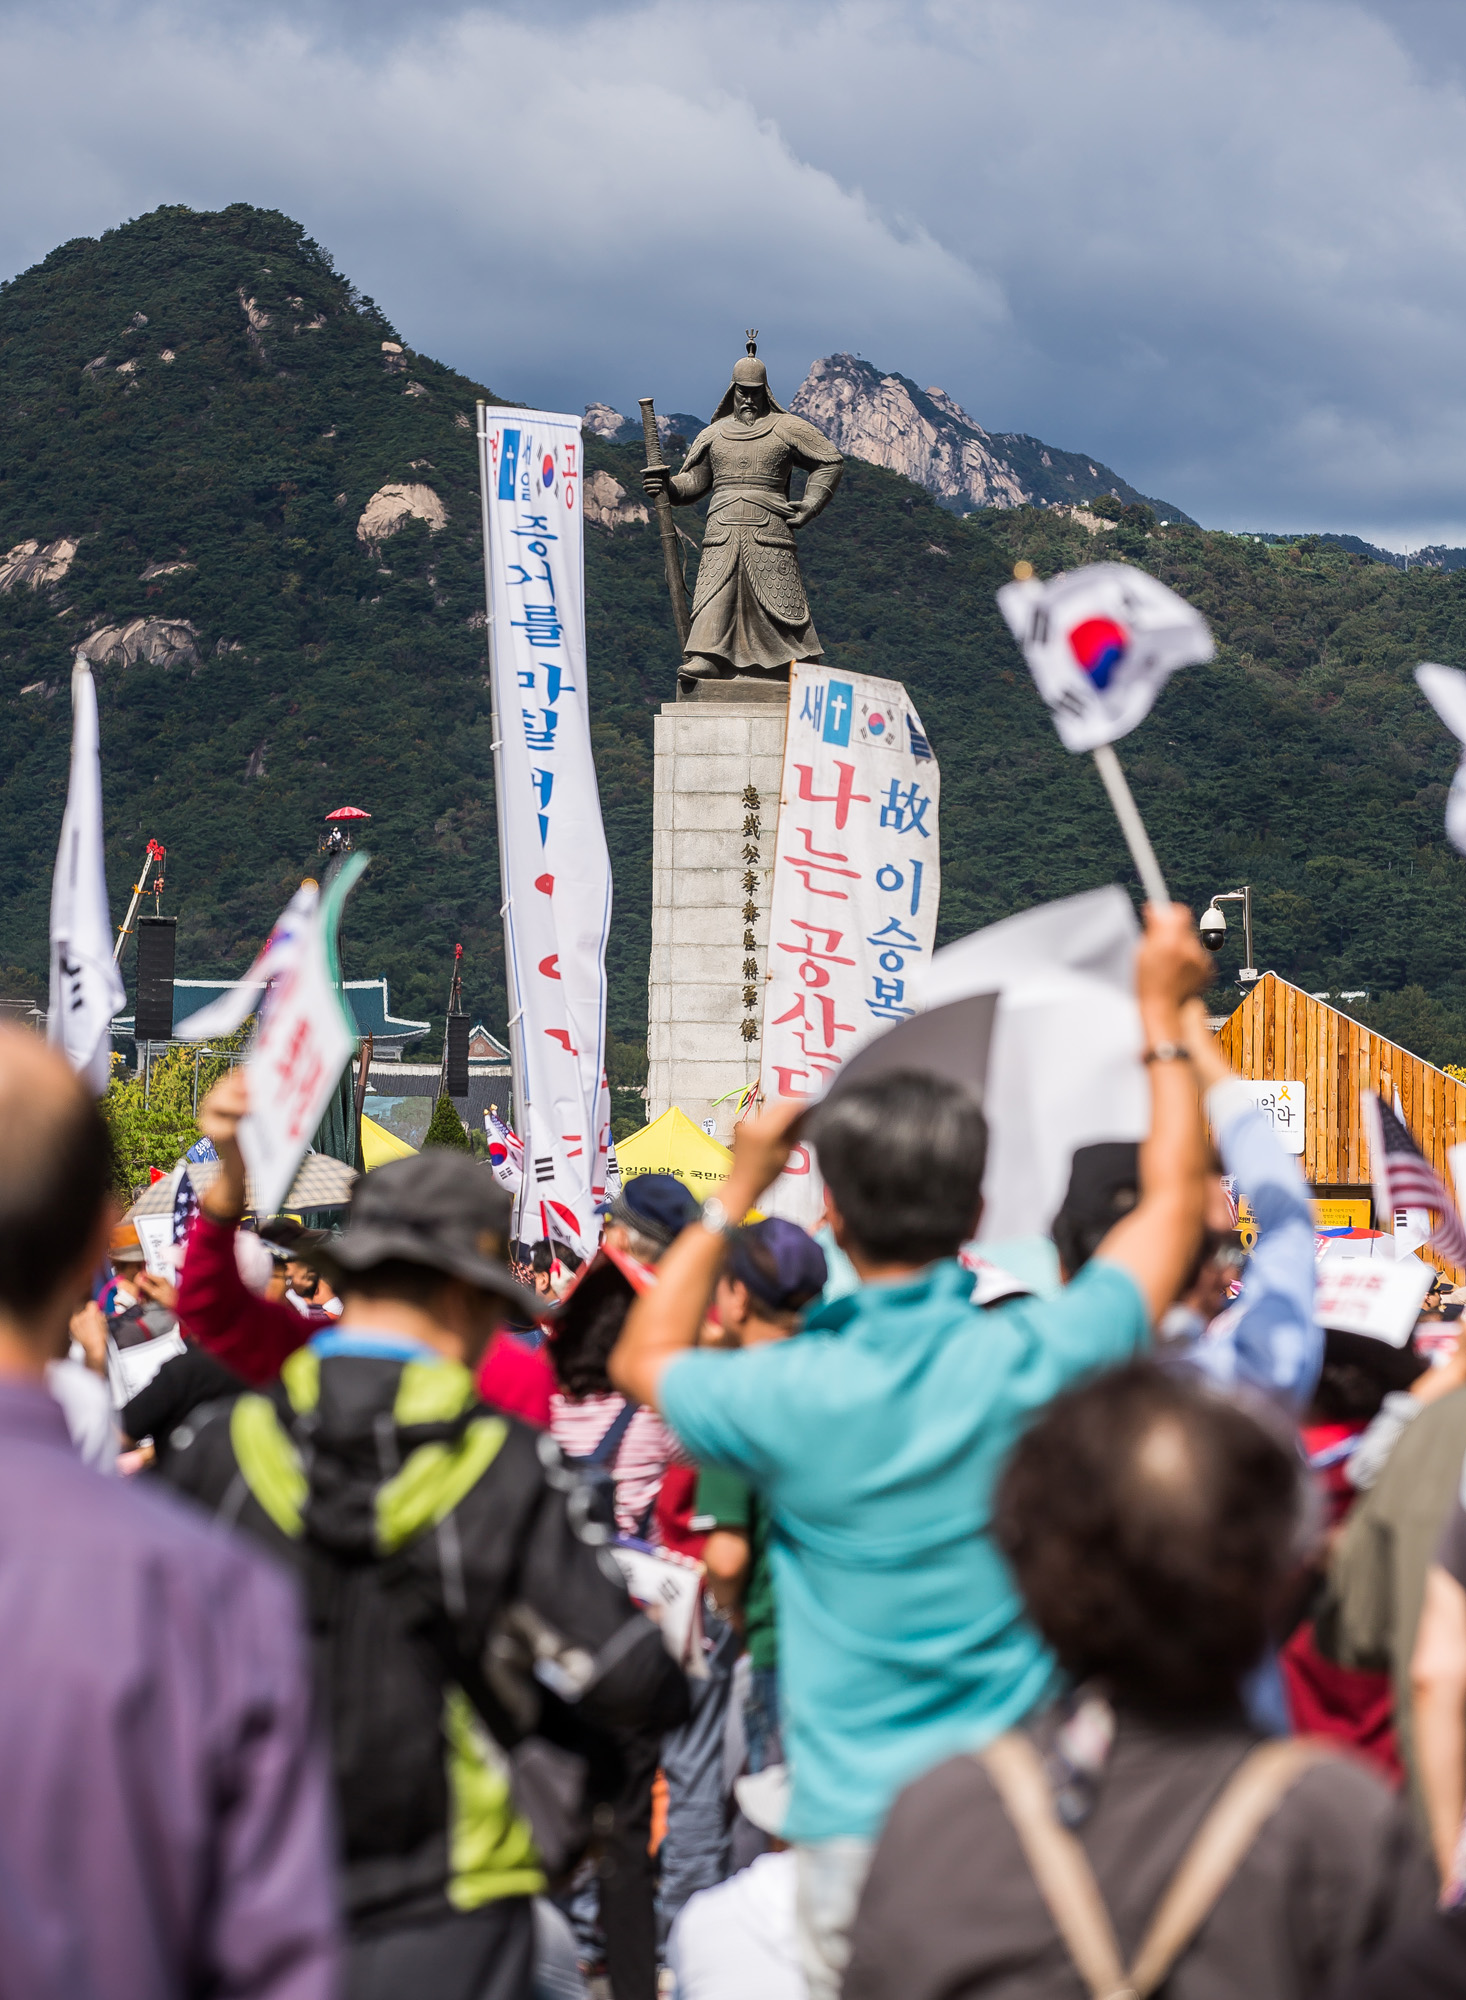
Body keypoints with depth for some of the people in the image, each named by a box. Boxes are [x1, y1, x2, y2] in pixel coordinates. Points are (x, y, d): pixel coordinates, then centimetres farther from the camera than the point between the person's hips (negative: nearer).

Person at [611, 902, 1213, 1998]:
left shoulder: (791, 1395, -9)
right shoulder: (1034, 1361, -8)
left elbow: (646, 1359, 16)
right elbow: (1176, 1203, 10)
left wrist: (738, 1190, 18)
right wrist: (1164, 1012, 20)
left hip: (857, 1826, -1)